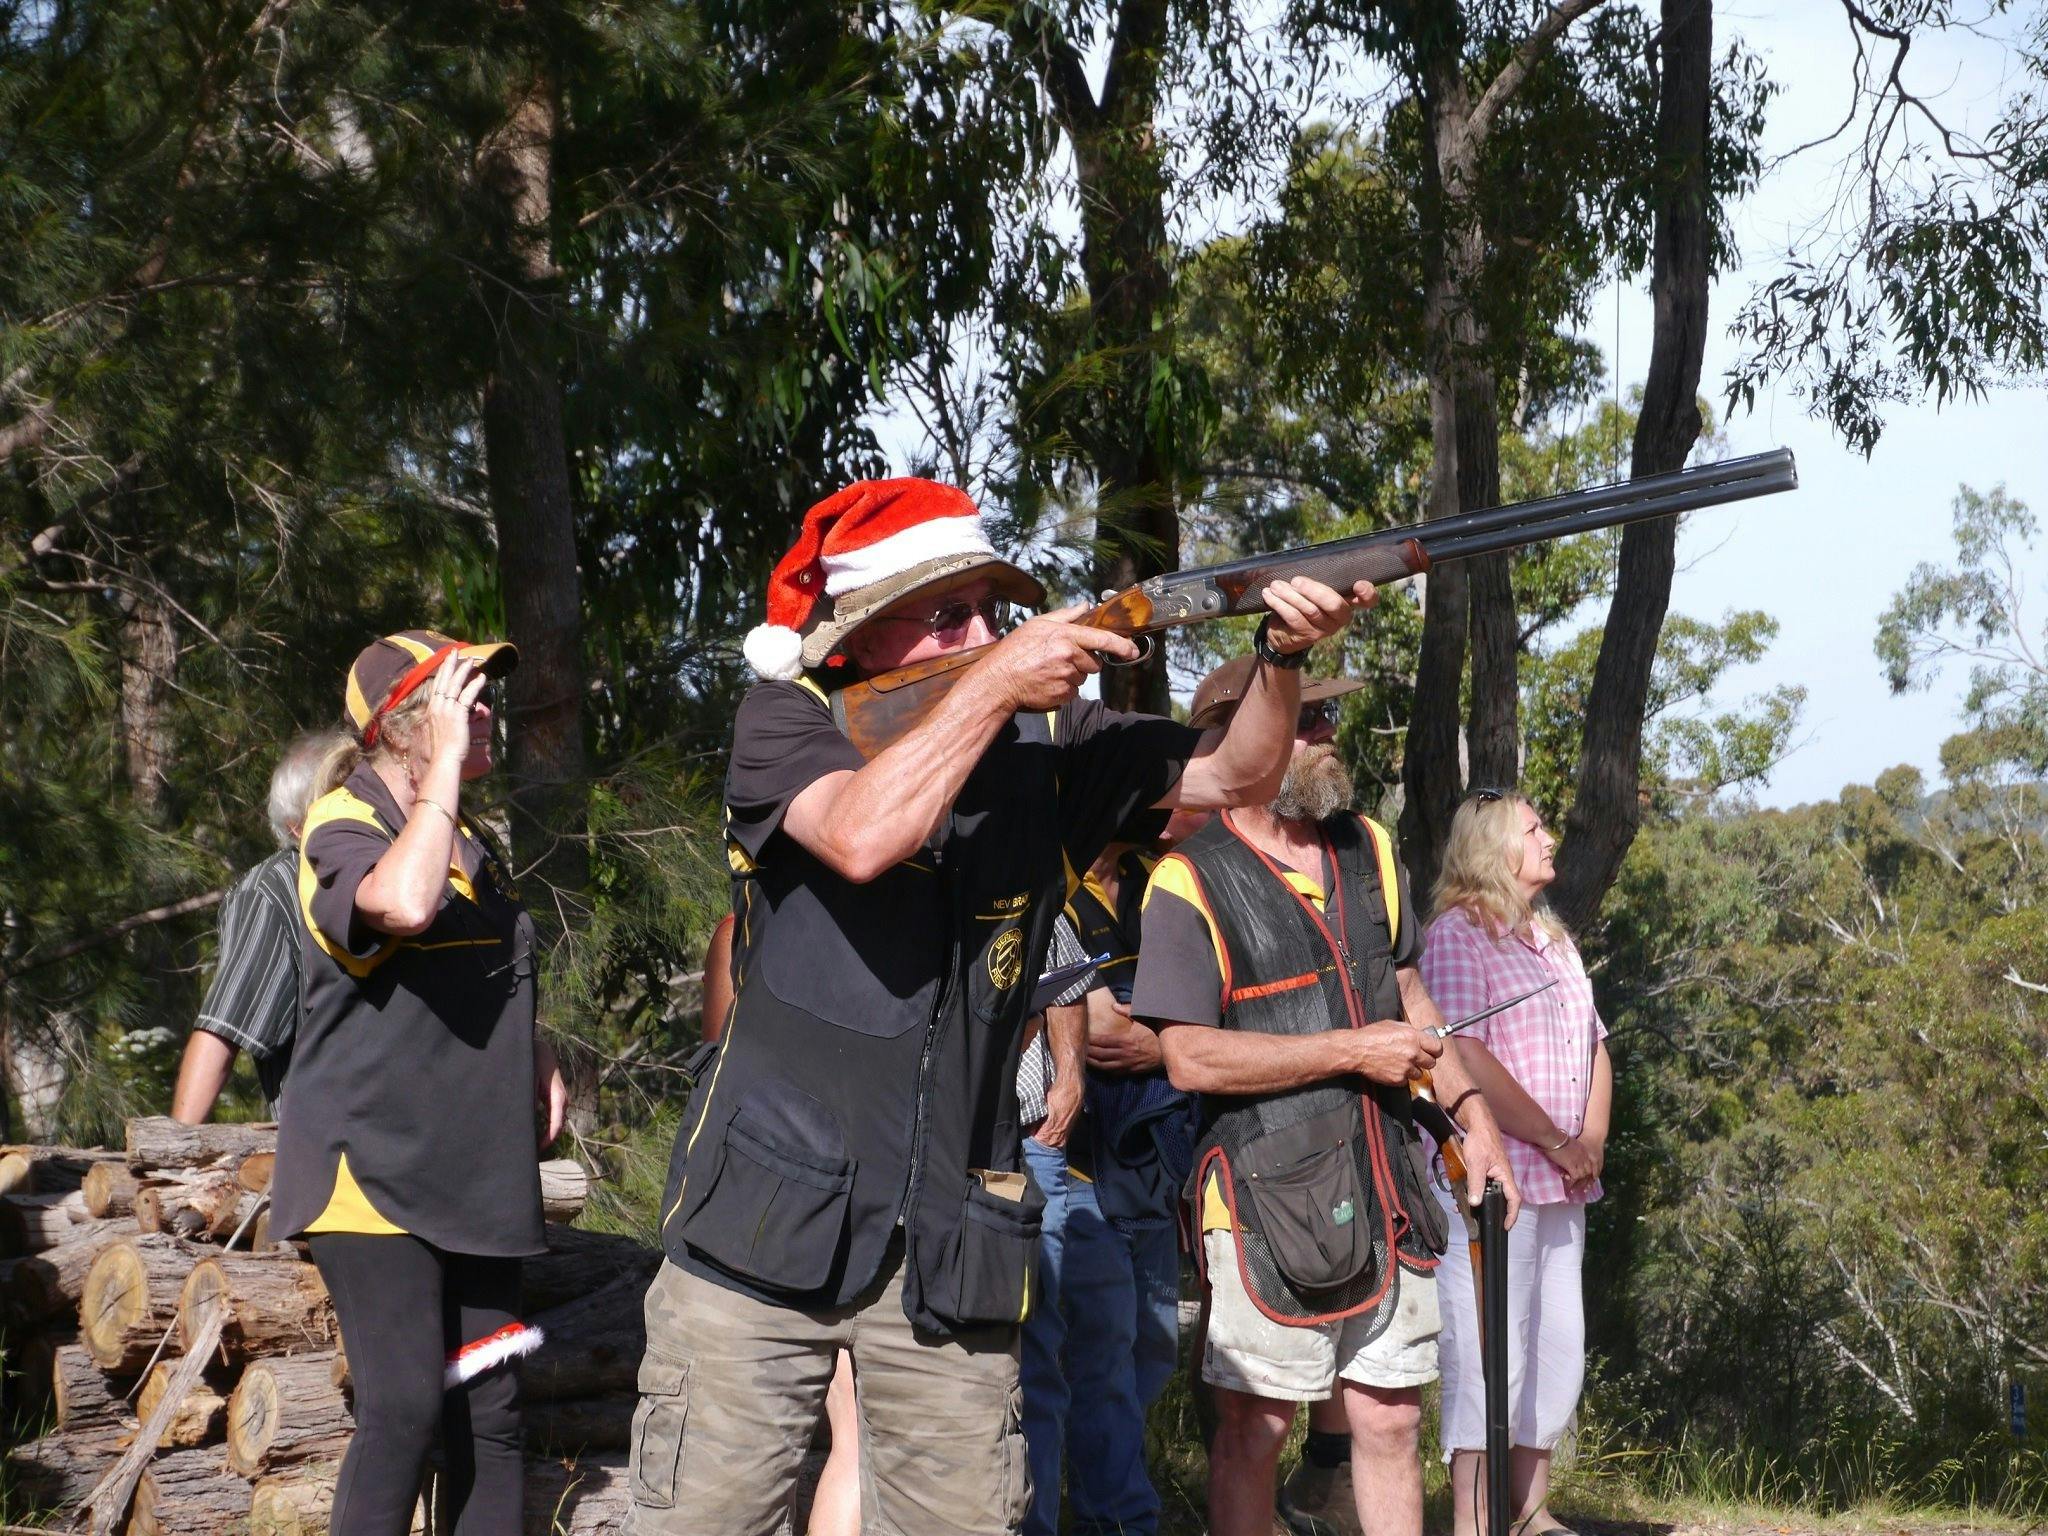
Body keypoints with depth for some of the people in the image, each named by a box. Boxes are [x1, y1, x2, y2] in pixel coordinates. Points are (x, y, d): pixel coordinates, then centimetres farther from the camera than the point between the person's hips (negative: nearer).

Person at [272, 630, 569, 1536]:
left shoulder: (469, 841, 15)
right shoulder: (342, 830, -9)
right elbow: (404, 903, -35)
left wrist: (538, 1060, 14)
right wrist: (445, 767, -23)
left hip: (473, 1168, 8)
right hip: (374, 1161, -7)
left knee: (487, 1411, 5)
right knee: (406, 1406, -16)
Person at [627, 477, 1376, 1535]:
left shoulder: (1045, 741, 6)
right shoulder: (790, 717, -3)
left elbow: (1235, 776, 4)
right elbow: (862, 836, -23)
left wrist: (1282, 656, -15)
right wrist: (994, 685, -20)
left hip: (954, 1245, 3)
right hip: (765, 1223, -3)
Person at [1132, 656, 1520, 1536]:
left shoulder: (1367, 850, 12)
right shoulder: (1192, 883, -10)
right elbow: (1190, 1058, -17)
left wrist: (1473, 1114, 11)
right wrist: (1354, 1050, -15)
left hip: (1385, 1189, 6)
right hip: (1267, 1196, -6)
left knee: (1390, 1418, 9)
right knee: (1255, 1426, 2)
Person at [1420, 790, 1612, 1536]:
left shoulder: (1553, 939, 19)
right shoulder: (1456, 935, -8)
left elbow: (1596, 1048, 20)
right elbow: (1470, 1060, -17)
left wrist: (1592, 1145, 3)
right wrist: (1559, 1145, -14)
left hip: (1561, 1184, 8)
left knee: (1558, 1347, 10)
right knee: (1490, 1350, -9)